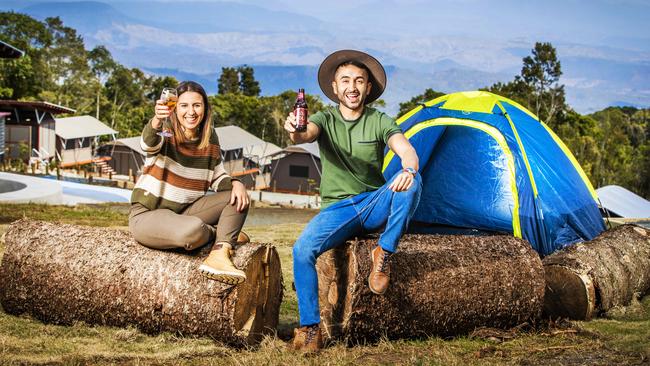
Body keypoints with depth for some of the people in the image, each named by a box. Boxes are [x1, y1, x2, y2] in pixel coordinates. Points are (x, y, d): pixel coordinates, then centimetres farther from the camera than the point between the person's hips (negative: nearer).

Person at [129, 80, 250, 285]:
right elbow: (149, 143, -38)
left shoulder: (210, 139, 3)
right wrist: (157, 121, -61)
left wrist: (235, 183, -12)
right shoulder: (165, 136, -13)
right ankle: (223, 234, -1)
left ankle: (219, 254, -24)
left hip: (183, 212, 6)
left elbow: (218, 178, 11)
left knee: (239, 198, -7)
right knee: (193, 230, -36)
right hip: (148, 215, -6)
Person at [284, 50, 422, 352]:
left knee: (411, 182, -31)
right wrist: (296, 132, -50)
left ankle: (384, 254, -19)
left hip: (375, 205, 0)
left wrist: (408, 169, -42)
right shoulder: (325, 120, 1)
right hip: (337, 209, 0)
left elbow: (407, 151, -17)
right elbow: (308, 133, -23)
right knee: (302, 249, -28)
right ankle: (310, 329, -20)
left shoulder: (380, 122, 1)